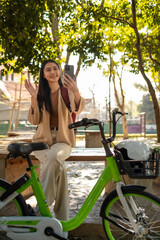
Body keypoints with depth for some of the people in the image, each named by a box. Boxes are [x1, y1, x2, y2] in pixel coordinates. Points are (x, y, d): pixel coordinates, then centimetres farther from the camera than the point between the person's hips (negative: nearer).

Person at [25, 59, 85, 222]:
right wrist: (34, 98, -18)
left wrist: (76, 93, -40)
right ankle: (62, 216, -17)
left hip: (62, 140, -1)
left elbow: (77, 109, -19)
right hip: (43, 140, 1)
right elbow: (34, 120, -4)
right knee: (58, 166, -29)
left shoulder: (66, 91, 1)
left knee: (53, 156, -35)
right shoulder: (41, 93, 5)